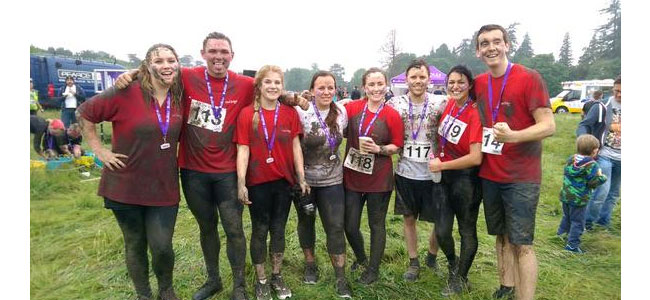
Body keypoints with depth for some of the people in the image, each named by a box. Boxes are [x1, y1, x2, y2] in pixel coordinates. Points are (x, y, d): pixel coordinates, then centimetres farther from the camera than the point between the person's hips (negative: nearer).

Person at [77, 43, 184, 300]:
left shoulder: (179, 97, 0)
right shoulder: (126, 93, -13)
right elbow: (84, 114, -3)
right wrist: (99, 150, -6)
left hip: (164, 188, 2)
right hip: (126, 186, -2)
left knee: (162, 247, 1)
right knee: (135, 245, 14)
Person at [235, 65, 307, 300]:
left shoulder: (290, 113, 1)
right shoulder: (247, 114, -5)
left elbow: (296, 147, 2)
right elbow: (243, 150, -6)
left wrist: (302, 178, 1)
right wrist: (241, 183, -10)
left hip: (284, 181, 2)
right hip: (258, 182, -2)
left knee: (279, 228, 14)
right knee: (260, 230, 12)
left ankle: (277, 275, 33)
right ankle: (261, 280, 28)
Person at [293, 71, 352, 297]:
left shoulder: (342, 112, 0)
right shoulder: (301, 112, -13)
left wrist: (333, 154, 9)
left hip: (332, 180, 2)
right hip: (305, 179, -2)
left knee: (336, 227, 1)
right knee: (306, 222, 15)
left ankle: (341, 278, 14)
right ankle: (310, 264, 37)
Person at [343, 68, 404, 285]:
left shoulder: (392, 115, -8)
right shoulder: (352, 108, -3)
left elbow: (397, 146, -2)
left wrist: (379, 149, -19)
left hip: (379, 179, -2)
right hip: (352, 177, 2)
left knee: (376, 225, 13)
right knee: (350, 226, 11)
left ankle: (373, 269, 34)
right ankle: (360, 257, 42)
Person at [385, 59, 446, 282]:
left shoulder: (440, 104, -5)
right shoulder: (395, 104, -2)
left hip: (432, 173, -1)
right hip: (405, 172, 1)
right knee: (409, 218, 13)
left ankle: (432, 257, 34)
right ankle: (413, 262, 30)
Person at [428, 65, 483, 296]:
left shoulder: (475, 114, -19)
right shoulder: (450, 104, -1)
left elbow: (476, 158, -24)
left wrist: (441, 165, -16)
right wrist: (437, 154, 6)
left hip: (465, 179, -5)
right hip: (444, 176, 6)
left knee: (466, 231, 13)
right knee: (441, 232, 9)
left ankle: (460, 278, 36)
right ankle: (453, 264, 41)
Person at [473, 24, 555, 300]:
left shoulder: (529, 78, -11)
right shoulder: (478, 83, 5)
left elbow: (548, 126, -15)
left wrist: (513, 136, -32)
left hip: (521, 177, -5)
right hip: (489, 174, 6)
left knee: (521, 243, -2)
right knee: (502, 236, 16)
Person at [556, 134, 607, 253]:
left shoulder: (571, 159, 3)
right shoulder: (592, 165, -16)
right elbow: (593, 182, -16)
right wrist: (602, 177, 3)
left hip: (565, 195, 6)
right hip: (579, 199, -6)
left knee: (566, 217, 23)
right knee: (577, 222, 3)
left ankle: (560, 234, 31)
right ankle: (572, 244, 6)